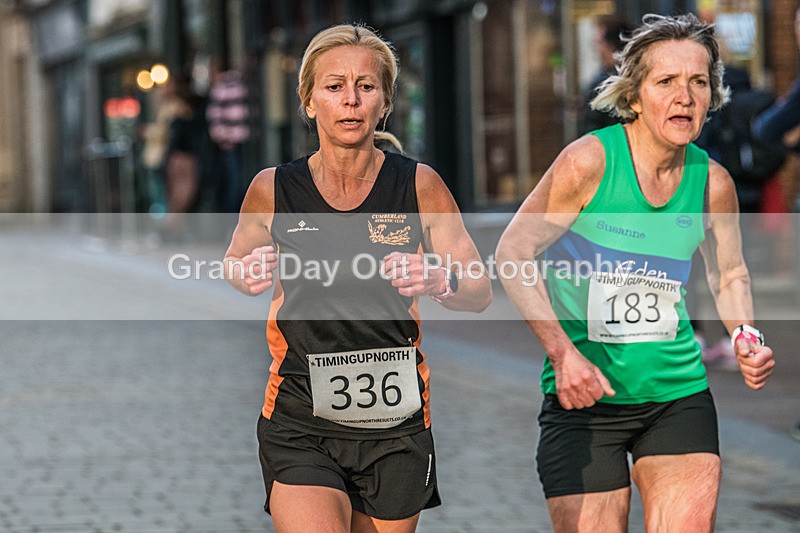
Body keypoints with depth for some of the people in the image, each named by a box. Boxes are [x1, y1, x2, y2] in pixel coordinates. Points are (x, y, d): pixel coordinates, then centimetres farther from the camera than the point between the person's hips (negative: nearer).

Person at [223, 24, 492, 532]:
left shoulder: (420, 186, -4)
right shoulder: (273, 190, -3)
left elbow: (480, 292, 1)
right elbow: (235, 264, 16)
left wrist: (439, 281, -21)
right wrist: (248, 275, -8)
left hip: (395, 428, 1)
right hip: (300, 427, -1)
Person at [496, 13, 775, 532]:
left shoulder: (712, 181, 0)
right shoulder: (589, 161, -12)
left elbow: (730, 274, 18)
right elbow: (513, 251, -7)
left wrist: (745, 336, -3)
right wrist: (563, 353, -16)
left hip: (679, 392, 3)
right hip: (584, 393, -3)